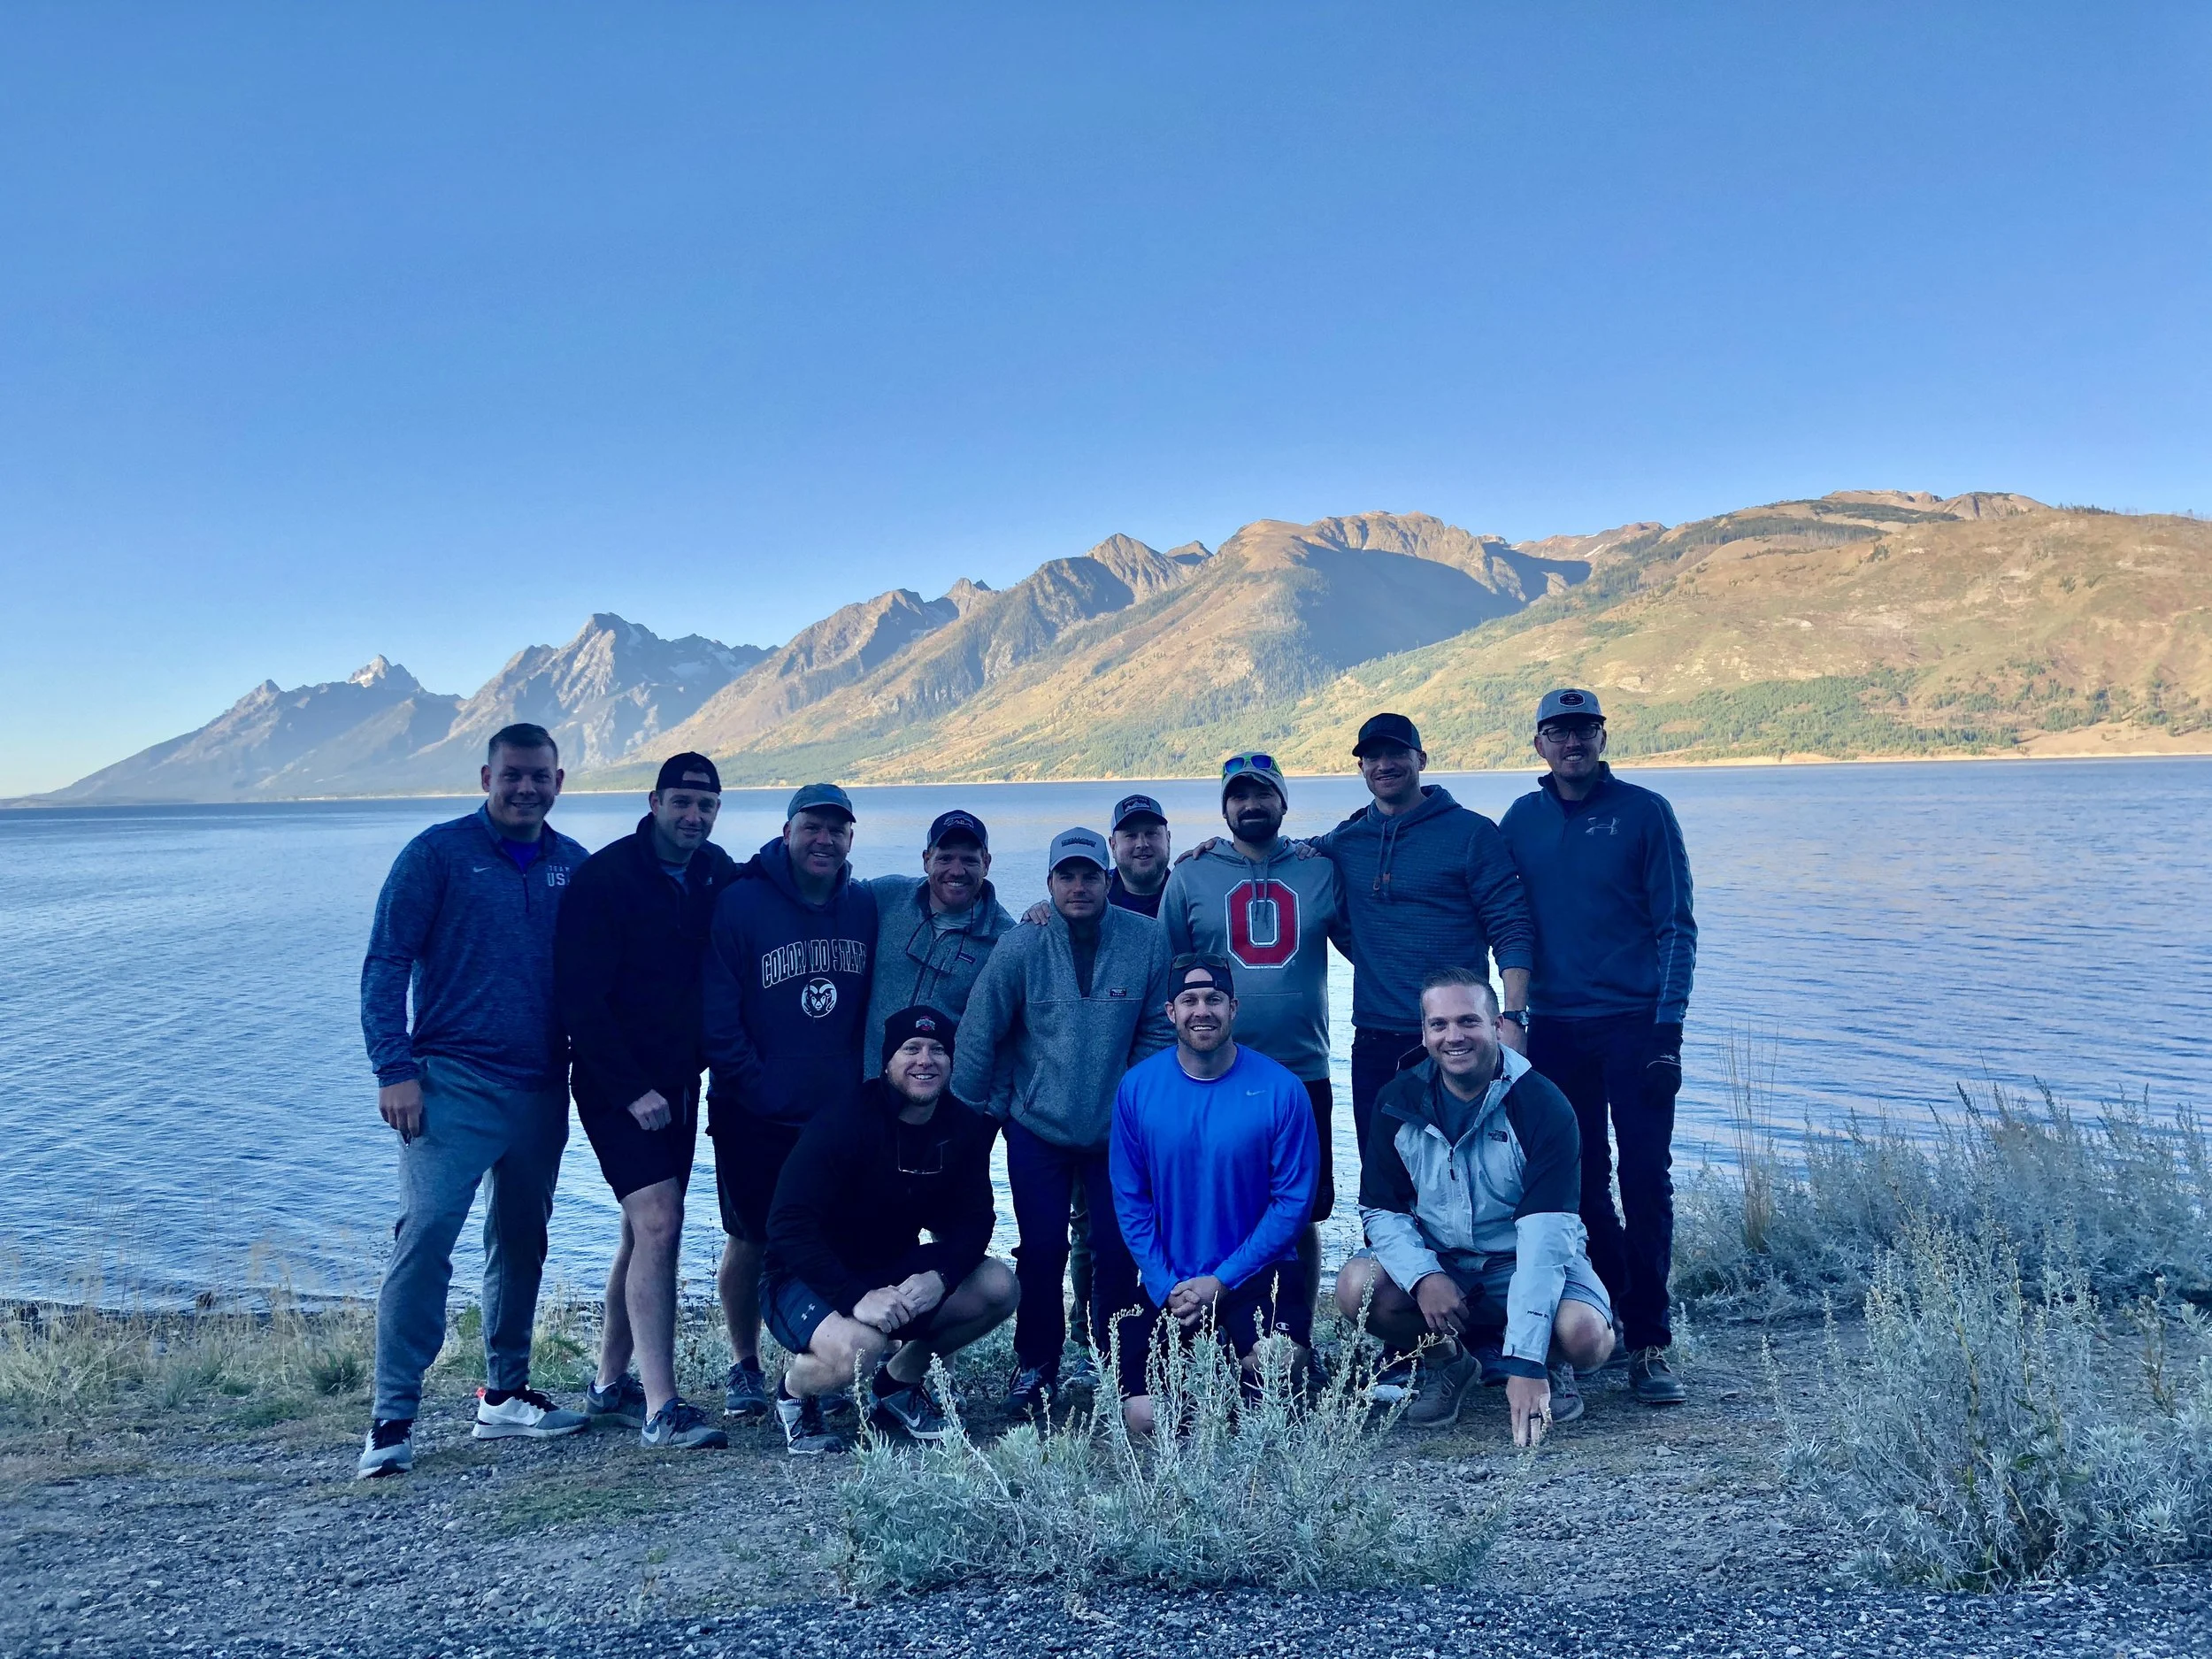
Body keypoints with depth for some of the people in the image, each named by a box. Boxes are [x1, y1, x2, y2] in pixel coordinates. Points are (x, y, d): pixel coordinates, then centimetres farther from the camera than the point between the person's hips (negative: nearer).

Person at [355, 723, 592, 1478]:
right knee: (426, 1233, -14)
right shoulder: (438, 853, -4)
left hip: (542, 1089, 5)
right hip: (453, 1080, -5)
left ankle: (506, 1394, 27)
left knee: (522, 1241, 13)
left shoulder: (574, 865, 8)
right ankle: (392, 1418, -6)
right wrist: (394, 1068, -14)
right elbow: (386, 964, -5)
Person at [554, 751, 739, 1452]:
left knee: (647, 1230, 14)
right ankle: (660, 1408, -14)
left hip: (677, 1082, 7)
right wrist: (631, 1089, -18)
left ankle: (610, 1382, 29)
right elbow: (579, 998, -15)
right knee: (658, 1224, -17)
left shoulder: (718, 875, 5)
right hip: (617, 1084, -7)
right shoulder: (605, 877, -13)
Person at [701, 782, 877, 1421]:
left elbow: (877, 1006, 13)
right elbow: (716, 1014, -11)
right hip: (754, 1119, -3)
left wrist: (864, 1082, 5)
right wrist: (755, 1084, -14)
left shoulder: (866, 907, 4)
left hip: (840, 1115, 3)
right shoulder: (740, 903, -10)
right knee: (750, 1242, 6)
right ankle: (744, 1365, 24)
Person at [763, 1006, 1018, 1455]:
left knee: (998, 1286, -14)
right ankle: (794, 1389, 2)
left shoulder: (963, 1128, -3)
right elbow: (789, 1227, -27)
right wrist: (856, 1297, -37)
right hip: (810, 1280, -6)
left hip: (896, 1274, 6)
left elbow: (973, 1219, -2)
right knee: (861, 1347, -36)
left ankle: (901, 1380, 9)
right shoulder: (843, 1123, -22)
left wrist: (940, 1276, -24)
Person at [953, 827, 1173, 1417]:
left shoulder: (1147, 939, -9)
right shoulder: (1021, 946, -11)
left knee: (1118, 1252, 3)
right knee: (1041, 1251, 3)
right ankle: (1036, 1366, 22)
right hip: (1037, 1128, 0)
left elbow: (1157, 1031, 0)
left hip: (1118, 1130, 1)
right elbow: (978, 1035, -3)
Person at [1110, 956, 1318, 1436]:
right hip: (1168, 1284, 2)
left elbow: (1294, 1199, -8)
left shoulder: (1280, 1089, -9)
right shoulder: (1137, 1088, -3)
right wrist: (1166, 1288, -10)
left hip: (1256, 1273, -1)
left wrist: (1223, 1280, -13)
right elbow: (1130, 1201, 1)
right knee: (1144, 1419, -14)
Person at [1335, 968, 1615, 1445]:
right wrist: (1423, 1277, -24)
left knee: (1585, 1334, -32)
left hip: (1523, 1262, -3)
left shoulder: (1543, 1107, -20)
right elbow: (1380, 1209, -2)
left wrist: (1526, 1363, -35)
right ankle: (1449, 1361, 5)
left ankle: (1549, 1365, 7)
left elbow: (1545, 1237, -28)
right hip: (1435, 1261, 3)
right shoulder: (1399, 1101, -7)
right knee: (1356, 1287, -26)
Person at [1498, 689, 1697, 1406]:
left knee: (1645, 1180, -5)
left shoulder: (1643, 812, -2)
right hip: (1554, 1029, 3)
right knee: (1580, 1184, 8)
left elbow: (1676, 926, -3)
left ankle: (1648, 1343, 3)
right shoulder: (1521, 820, 8)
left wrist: (1668, 1026, -11)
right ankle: (1619, 1308, 24)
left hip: (1635, 1024, -3)